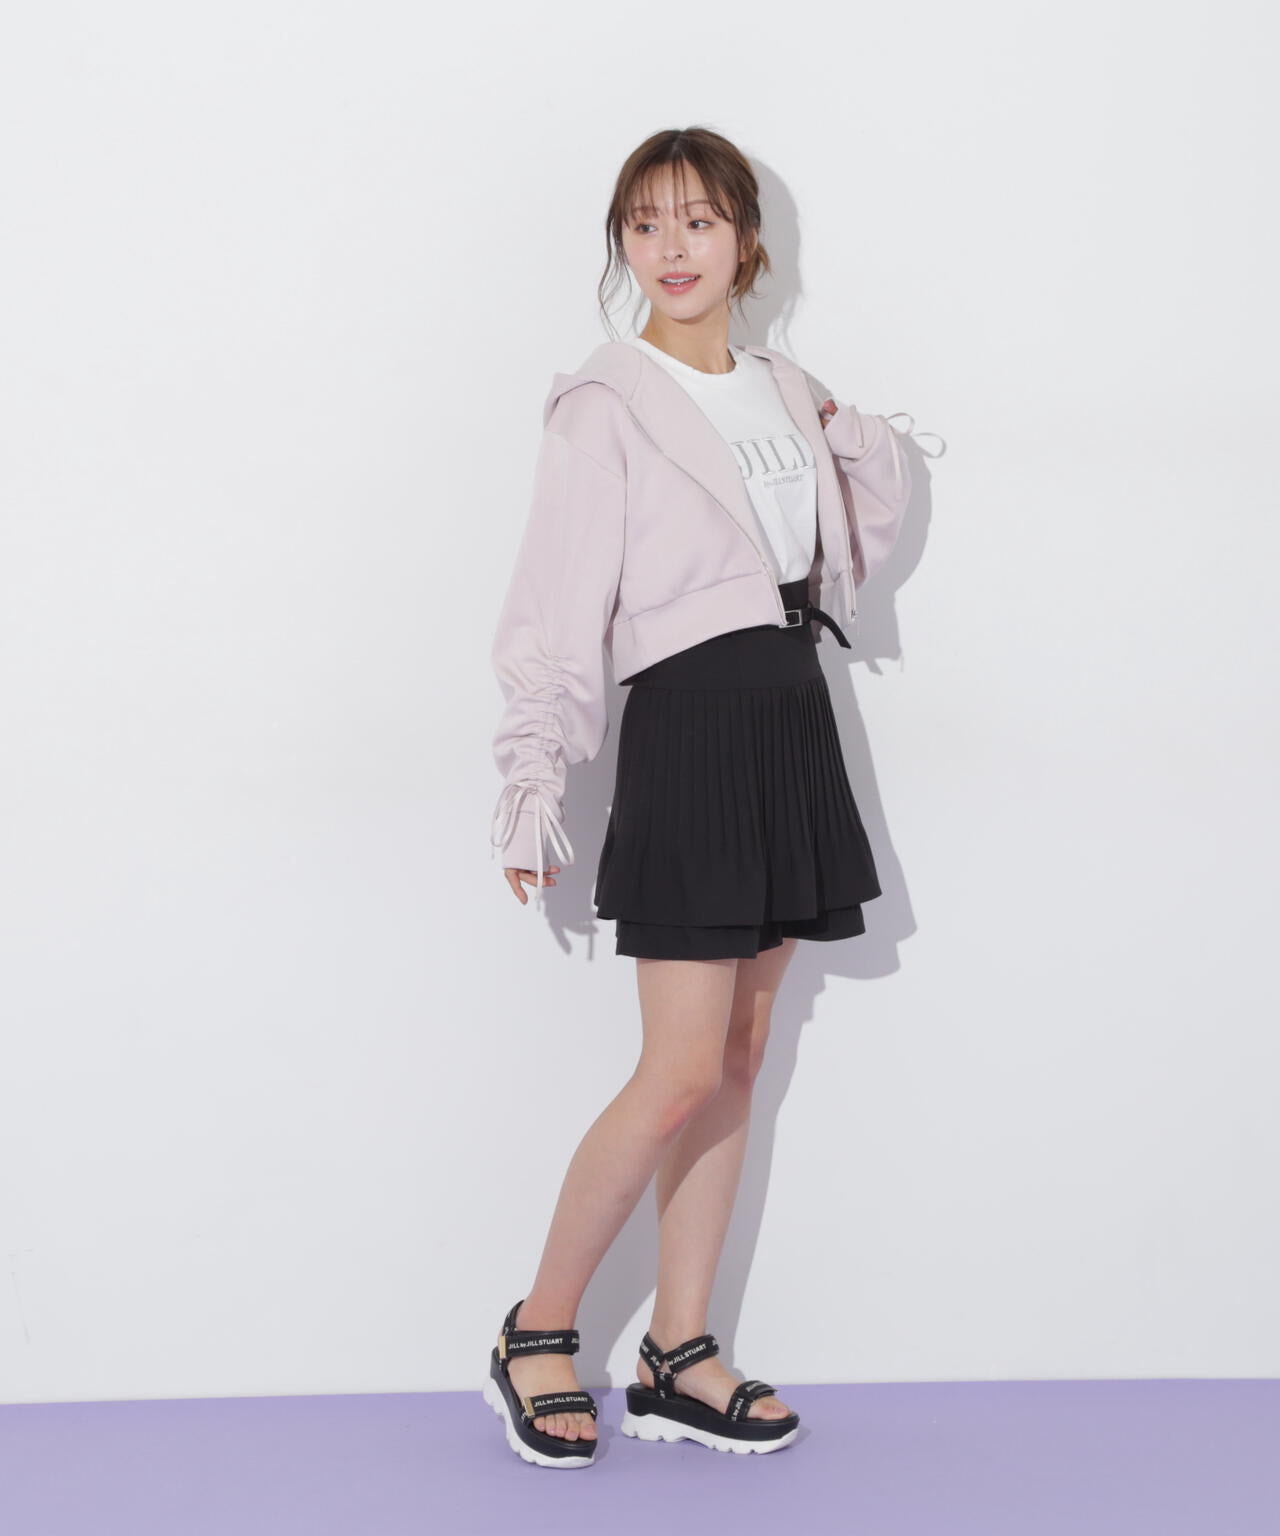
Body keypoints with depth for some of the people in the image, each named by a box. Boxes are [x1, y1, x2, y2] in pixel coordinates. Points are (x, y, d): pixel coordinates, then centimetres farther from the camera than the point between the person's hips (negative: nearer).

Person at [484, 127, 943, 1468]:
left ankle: (677, 1360, 17)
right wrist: (535, 775, -15)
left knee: (738, 1060, 8)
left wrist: (868, 454, 7)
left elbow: (856, 550, 25)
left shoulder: (786, 390, 15)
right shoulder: (605, 404, -5)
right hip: (687, 727, -7)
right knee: (682, 1073, -10)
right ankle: (537, 1332, 9)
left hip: (793, 719, 7)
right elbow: (557, 602, -9)